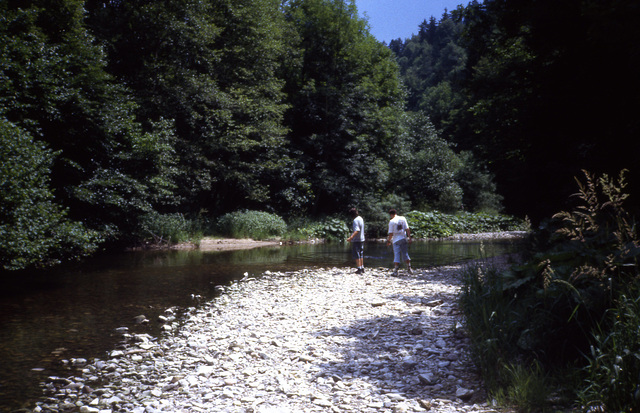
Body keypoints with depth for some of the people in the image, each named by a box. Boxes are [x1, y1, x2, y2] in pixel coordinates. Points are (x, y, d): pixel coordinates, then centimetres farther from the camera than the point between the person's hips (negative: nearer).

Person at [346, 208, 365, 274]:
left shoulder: (355, 220, -18)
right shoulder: (361, 218, 11)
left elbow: (357, 231, -27)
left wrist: (351, 237, -37)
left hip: (356, 240, -9)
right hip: (361, 239, 9)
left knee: (357, 255, -4)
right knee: (361, 254, 15)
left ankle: (359, 269, -4)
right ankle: (362, 268, 19)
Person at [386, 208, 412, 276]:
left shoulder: (391, 221, -8)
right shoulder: (403, 218, 4)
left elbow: (391, 233, -9)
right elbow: (407, 229, 0)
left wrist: (388, 241, 1)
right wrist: (409, 237, 4)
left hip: (396, 240, -3)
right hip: (404, 239, 3)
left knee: (397, 255, -2)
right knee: (405, 254, 14)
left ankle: (395, 271, -4)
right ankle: (409, 268, 14)